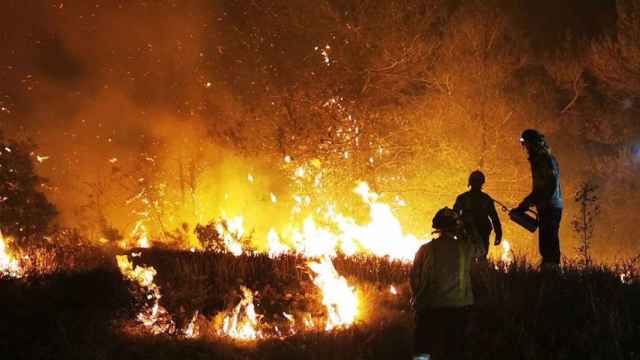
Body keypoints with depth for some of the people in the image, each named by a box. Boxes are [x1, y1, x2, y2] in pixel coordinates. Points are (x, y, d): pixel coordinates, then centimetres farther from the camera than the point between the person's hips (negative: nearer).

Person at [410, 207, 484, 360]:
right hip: (458, 307, 1)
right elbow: (480, 248, 17)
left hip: (429, 308, -1)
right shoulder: (464, 248, -5)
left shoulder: (426, 249, -6)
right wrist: (462, 233, 20)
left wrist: (417, 298, 15)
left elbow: (414, 277, -2)